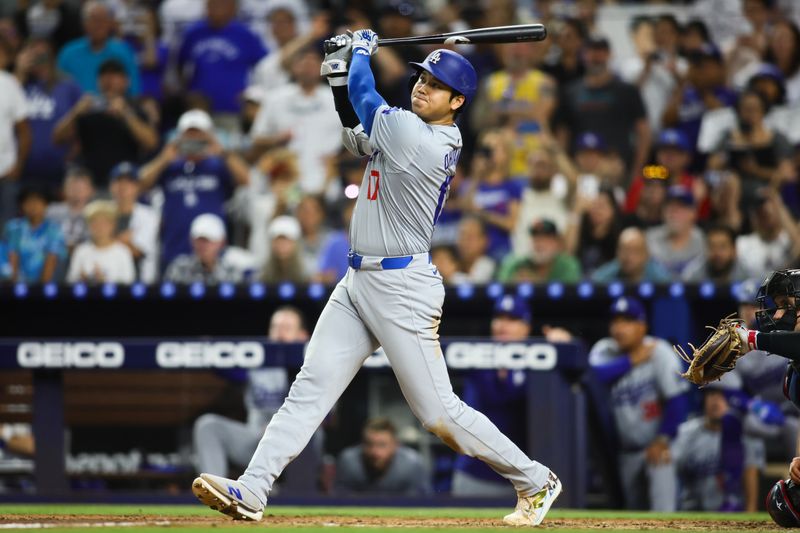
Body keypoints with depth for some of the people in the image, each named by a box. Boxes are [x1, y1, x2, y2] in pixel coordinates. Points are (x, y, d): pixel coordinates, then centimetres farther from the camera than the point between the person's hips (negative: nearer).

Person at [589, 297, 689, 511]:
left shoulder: (660, 352, -13)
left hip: (658, 447, -5)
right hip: (626, 451, 5)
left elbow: (677, 400, -14)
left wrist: (663, 440, -16)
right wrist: (632, 361, -23)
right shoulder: (604, 350, -2)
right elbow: (595, 375, -23)